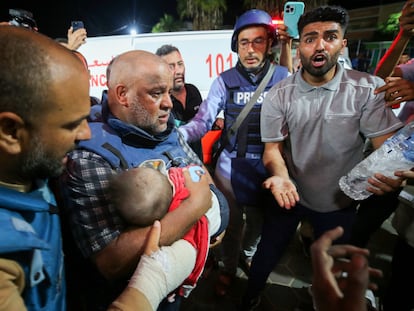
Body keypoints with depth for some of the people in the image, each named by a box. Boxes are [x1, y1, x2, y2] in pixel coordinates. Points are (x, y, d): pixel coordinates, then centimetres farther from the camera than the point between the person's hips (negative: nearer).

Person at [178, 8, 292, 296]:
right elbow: (203, 121, -16)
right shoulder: (224, 81, -9)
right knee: (232, 223, 16)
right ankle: (228, 268, 44)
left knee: (258, 221, 24)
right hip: (230, 167, -1)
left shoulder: (283, 78, -6)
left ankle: (248, 255, 56)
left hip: (267, 169, 2)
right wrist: (177, 134, -31)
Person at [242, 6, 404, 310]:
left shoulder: (369, 89, -13)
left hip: (339, 201, 0)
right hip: (289, 193, 1)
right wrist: (281, 177, -29)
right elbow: (273, 147, -8)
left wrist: (387, 174, -36)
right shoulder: (279, 95, -10)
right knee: (267, 255, 16)